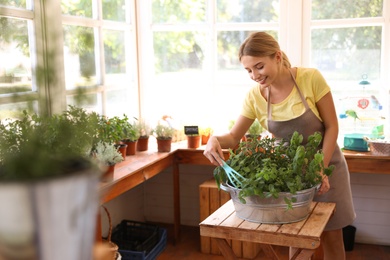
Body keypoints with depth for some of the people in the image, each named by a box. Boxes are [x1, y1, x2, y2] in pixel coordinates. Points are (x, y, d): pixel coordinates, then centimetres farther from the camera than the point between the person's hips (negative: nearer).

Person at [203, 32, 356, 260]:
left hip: (326, 164, -2)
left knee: (332, 237, 9)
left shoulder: (311, 78, -21)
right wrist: (216, 140, -28)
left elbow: (332, 126, -14)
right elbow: (234, 137, -6)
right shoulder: (254, 96, -13)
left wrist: (320, 169, -22)